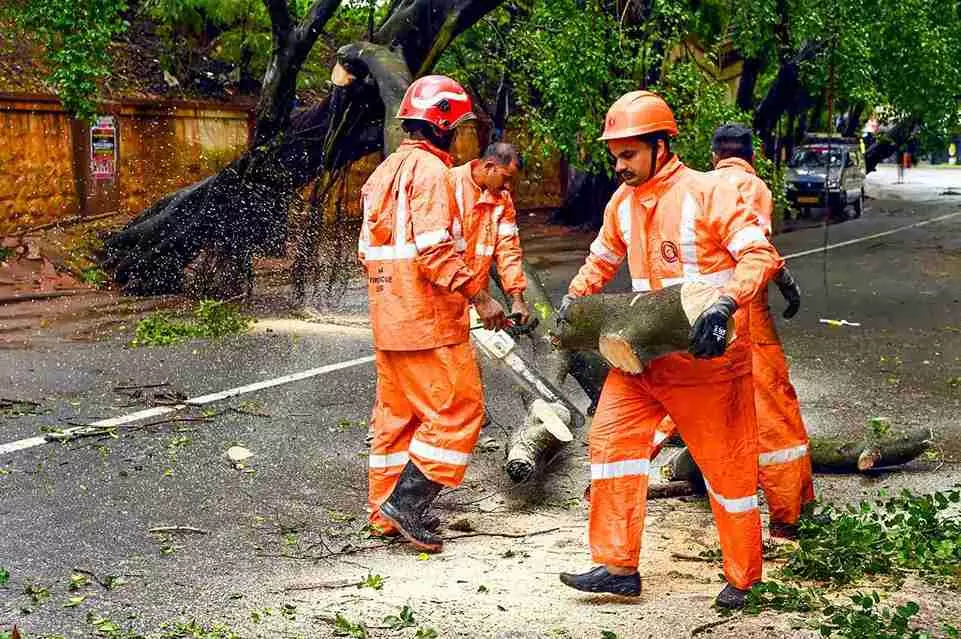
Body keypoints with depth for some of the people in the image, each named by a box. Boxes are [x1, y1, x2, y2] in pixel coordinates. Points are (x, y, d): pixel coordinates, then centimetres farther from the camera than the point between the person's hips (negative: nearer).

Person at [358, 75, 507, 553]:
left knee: (396, 413, 16)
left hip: (388, 319, 10)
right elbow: (435, 249, -23)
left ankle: (384, 510, 21)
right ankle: (407, 500, -4)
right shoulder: (429, 169, -13)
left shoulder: (386, 170, 17)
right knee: (458, 412, -2)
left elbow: (370, 249, 19)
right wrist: (480, 297, -20)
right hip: (428, 321, -10)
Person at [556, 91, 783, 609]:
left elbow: (760, 254, -19)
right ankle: (618, 567, 4)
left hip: (705, 355, -6)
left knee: (728, 464, 4)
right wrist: (572, 299, 6)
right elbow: (601, 260, 23)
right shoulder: (622, 203, 8)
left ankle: (744, 579, 20)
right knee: (611, 436, -3)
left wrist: (725, 304, -34)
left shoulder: (705, 192, -13)